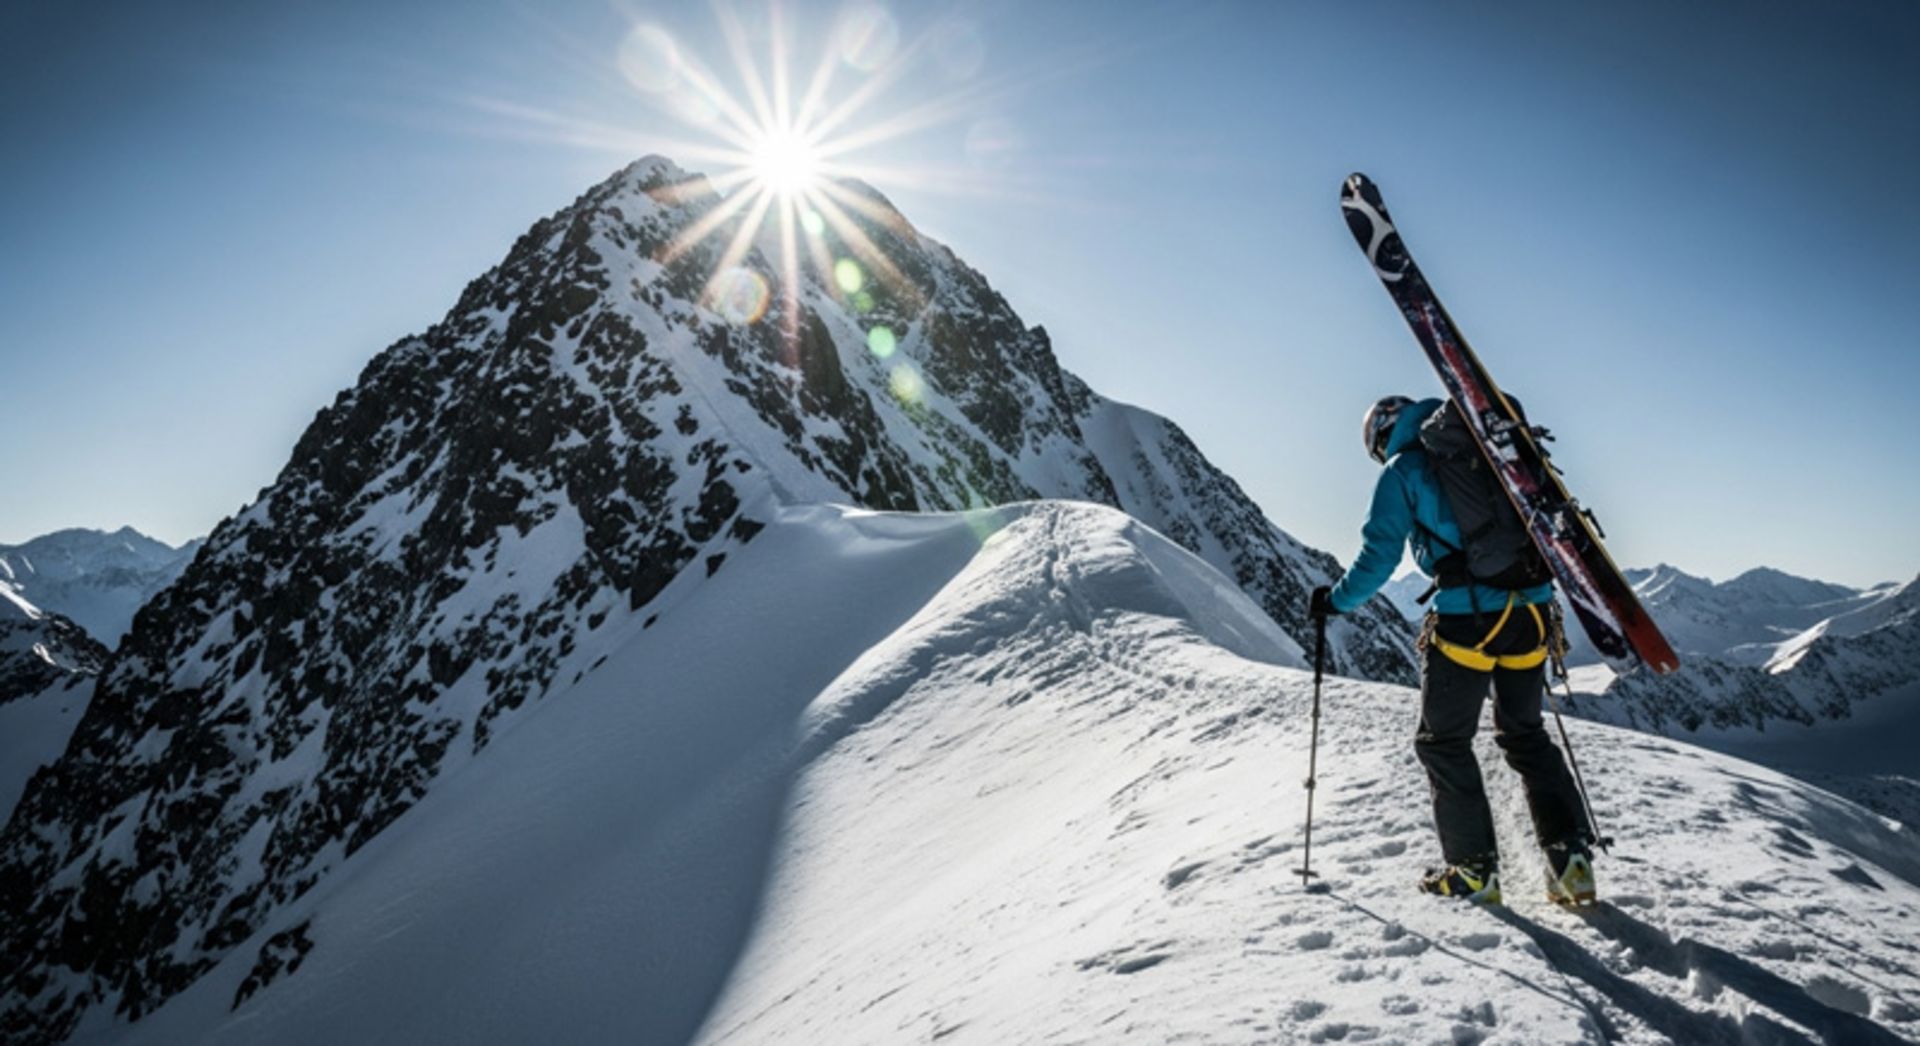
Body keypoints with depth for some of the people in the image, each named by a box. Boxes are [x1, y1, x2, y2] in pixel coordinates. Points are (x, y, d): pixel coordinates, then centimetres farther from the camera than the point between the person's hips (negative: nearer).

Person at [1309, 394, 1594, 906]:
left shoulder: (1403, 472, -1)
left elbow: (1379, 557, -5)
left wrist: (1334, 600, 9)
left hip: (1467, 619, -6)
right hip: (1531, 610, 6)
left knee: (1443, 742, 10)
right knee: (1525, 734, 21)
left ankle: (1475, 870, 12)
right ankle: (1571, 855, 14)